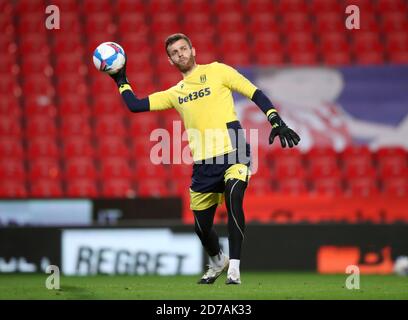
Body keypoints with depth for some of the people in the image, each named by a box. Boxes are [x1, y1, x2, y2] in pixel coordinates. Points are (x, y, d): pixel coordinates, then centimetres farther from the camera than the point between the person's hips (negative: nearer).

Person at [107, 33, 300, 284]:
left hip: (234, 153, -5)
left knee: (233, 196, -32)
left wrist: (277, 123, -8)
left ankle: (234, 269, -27)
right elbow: (135, 105, 17)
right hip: (203, 163, 5)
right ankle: (218, 263, 43)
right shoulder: (175, 93, 18)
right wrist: (121, 80, 16)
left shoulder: (217, 71, 5)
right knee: (202, 226, 9)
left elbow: (255, 94, 1)